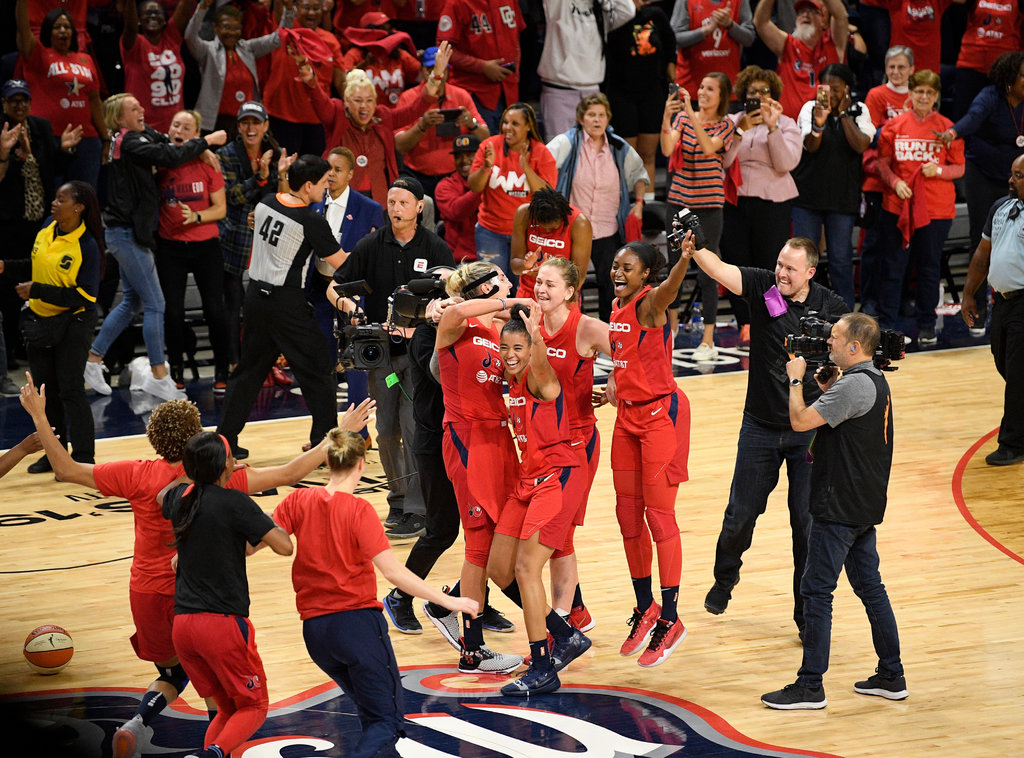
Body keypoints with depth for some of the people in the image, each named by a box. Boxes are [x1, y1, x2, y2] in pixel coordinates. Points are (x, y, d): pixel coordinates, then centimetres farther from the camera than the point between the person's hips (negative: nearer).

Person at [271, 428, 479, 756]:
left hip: (315, 630, 5)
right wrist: (449, 602, -12)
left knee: (371, 712, 25)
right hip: (358, 620, -5)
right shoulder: (358, 510, -10)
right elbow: (393, 572, -16)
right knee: (387, 721, -4)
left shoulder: (299, 500, 1)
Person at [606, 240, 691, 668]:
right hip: (628, 415, 8)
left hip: (661, 414, -8)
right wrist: (615, 380, 6)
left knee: (659, 516, -4)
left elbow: (671, 286, -41)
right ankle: (645, 608, 26)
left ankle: (669, 619, 4)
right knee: (627, 514, 11)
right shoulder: (619, 306, 8)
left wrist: (685, 256, -61)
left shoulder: (651, 303, -16)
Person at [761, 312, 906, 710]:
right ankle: (891, 676, 21)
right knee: (869, 586, 16)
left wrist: (796, 379, -6)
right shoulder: (876, 381, 11)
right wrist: (826, 388, 11)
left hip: (839, 509, -10)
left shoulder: (853, 385, -21)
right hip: (865, 507, 10)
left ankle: (810, 686, -1)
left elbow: (800, 420, -21)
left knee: (816, 591, -4)